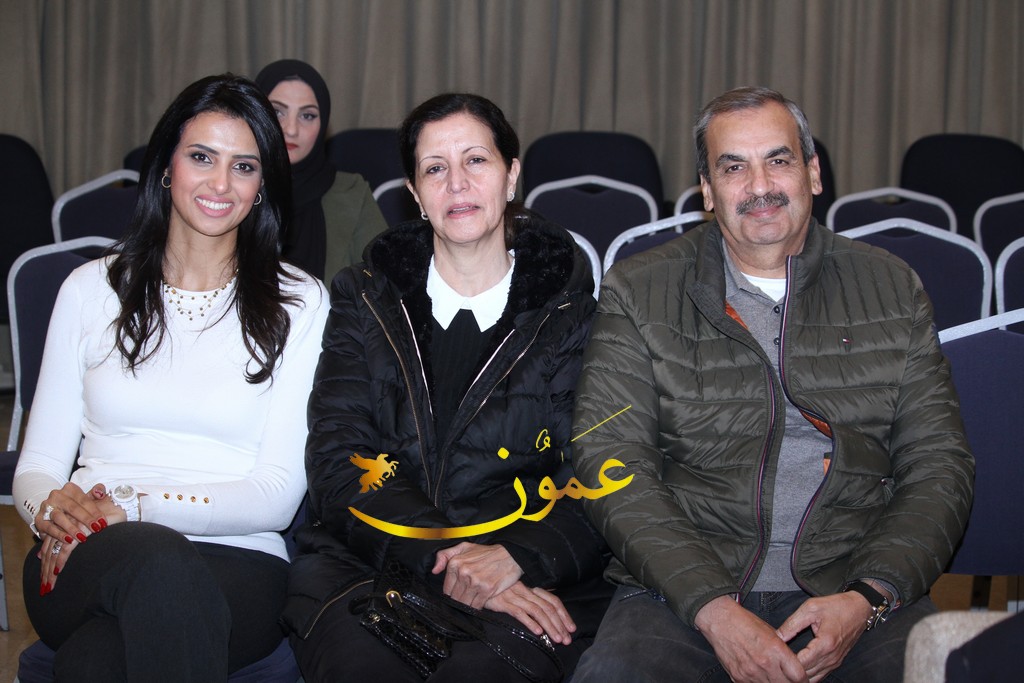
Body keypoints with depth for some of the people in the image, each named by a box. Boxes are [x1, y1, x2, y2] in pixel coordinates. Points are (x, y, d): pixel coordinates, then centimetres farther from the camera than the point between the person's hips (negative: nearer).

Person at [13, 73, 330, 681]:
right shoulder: (93, 289, 15)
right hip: (84, 561, 2)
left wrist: (132, 506, -15)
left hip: (235, 561, -2)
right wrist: (53, 506, -13)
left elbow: (279, 494, -1)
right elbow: (37, 466, 13)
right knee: (158, 559, -37)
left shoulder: (299, 304, 8)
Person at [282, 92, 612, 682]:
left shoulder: (575, 307, 8)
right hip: (370, 562, 2)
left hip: (537, 582, -1)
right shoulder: (364, 298, 13)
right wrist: (444, 560, -16)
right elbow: (339, 462, 1)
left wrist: (516, 556, -20)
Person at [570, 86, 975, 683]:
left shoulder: (892, 288, 13)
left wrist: (867, 598, -9)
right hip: (683, 588, -1)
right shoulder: (639, 293, 7)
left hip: (855, 593, 2)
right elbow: (612, 461, -2)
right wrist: (714, 609, -15)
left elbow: (940, 464, 9)